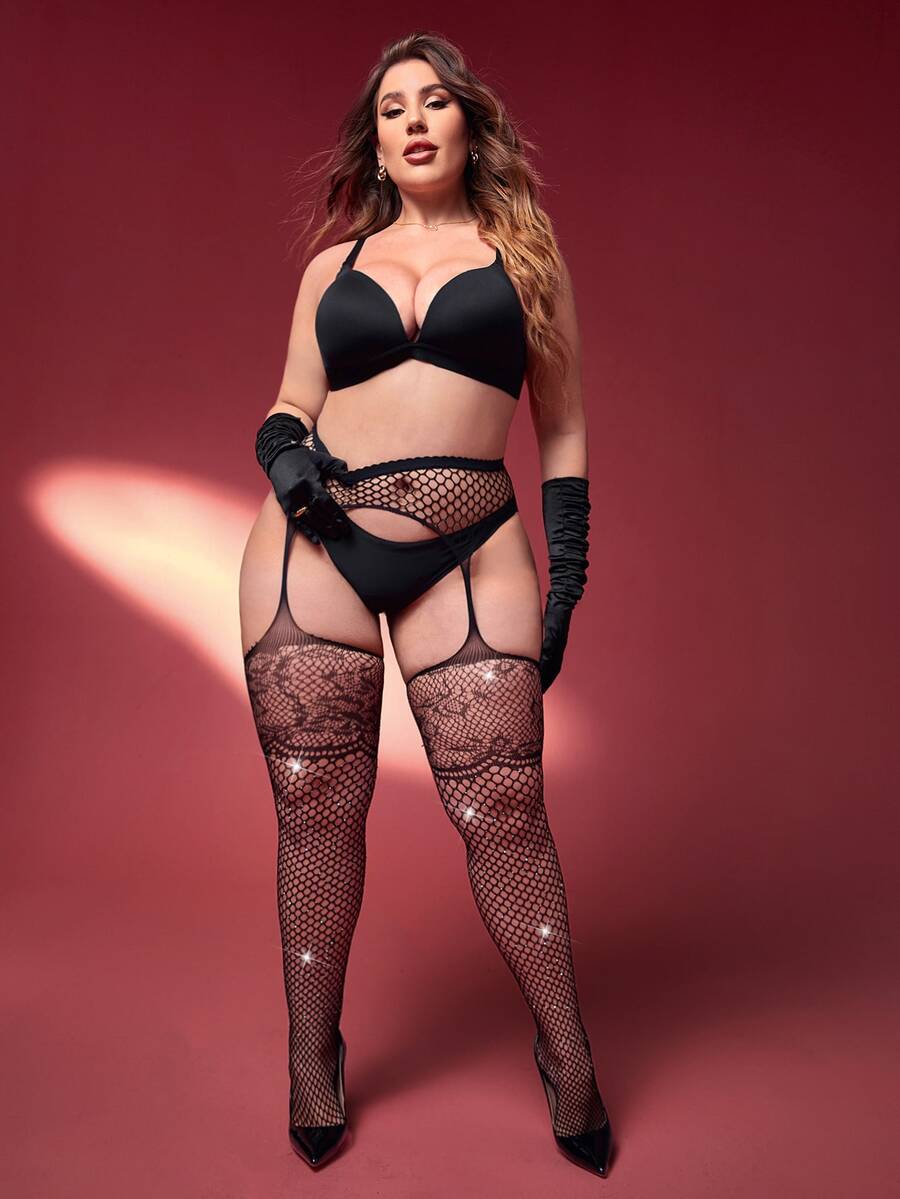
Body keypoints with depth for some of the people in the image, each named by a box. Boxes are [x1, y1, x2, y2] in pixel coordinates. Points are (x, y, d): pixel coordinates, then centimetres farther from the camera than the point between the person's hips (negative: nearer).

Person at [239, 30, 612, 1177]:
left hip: (472, 555, -1)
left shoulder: (528, 254, 14)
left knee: (502, 808, -6)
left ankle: (565, 1053, 16)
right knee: (316, 806, 3)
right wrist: (283, 454, -6)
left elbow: (561, 427, 11)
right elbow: (289, 408, 19)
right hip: (316, 547, 2)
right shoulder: (332, 266, 18)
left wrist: (563, 585, 4)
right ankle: (313, 1058, 23)